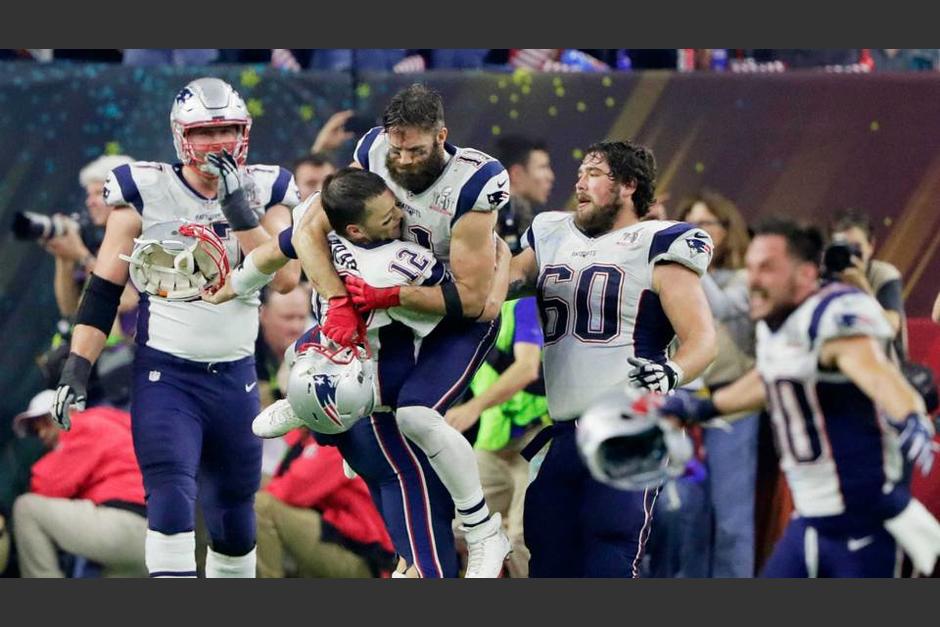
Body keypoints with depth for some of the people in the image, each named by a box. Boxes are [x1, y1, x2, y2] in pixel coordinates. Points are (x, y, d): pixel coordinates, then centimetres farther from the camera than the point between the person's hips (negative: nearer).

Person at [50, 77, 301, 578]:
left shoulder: (263, 193, 2)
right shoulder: (145, 193, -5)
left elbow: (286, 276, -11)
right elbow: (103, 290, -3)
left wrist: (241, 215, -21)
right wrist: (77, 367, -10)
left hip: (235, 377, 3)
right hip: (165, 376, -3)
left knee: (234, 519, 12)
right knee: (172, 503, -20)